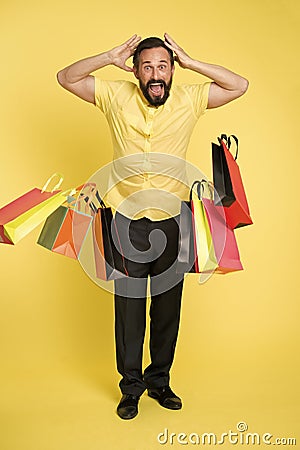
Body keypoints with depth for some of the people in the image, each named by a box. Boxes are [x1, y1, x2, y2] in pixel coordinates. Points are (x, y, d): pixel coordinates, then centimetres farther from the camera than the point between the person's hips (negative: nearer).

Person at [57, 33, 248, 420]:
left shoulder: (188, 100, -2)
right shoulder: (117, 96, -3)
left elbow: (240, 86, -1)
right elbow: (65, 78, 0)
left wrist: (191, 62, -11)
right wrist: (110, 57, -14)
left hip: (171, 220, 1)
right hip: (128, 219, -1)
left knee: (168, 307, 12)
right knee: (128, 307, 8)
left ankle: (159, 381, 32)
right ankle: (131, 386, 27)